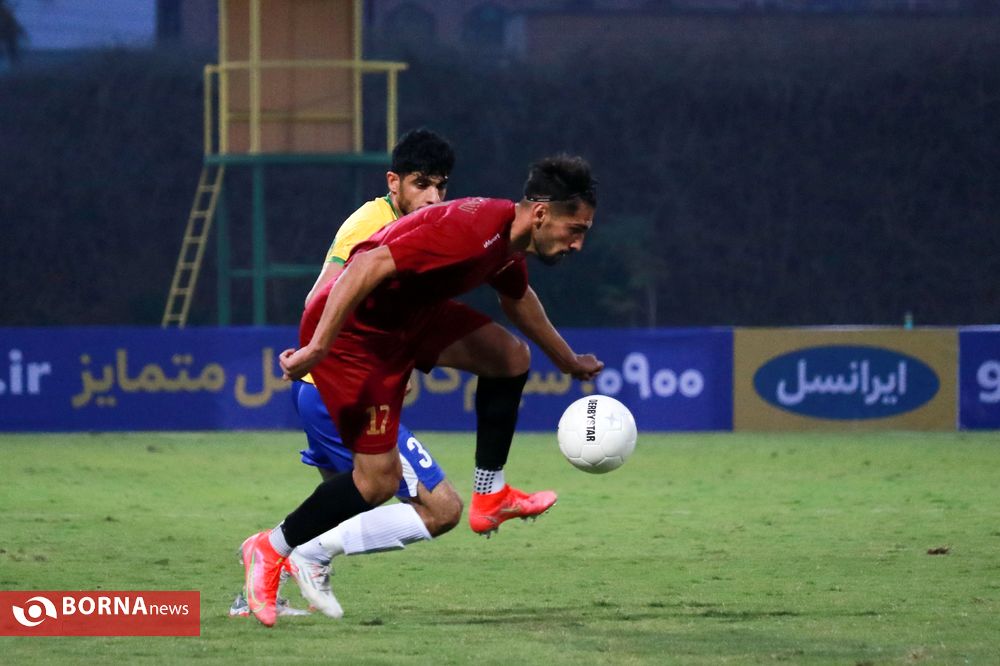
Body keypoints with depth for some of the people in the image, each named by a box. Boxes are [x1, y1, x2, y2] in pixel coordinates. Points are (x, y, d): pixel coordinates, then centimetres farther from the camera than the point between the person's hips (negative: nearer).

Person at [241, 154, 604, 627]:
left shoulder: (508, 240, 3)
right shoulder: (472, 229, -29)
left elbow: (518, 298, 28)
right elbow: (369, 265, -36)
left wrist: (568, 362, 41)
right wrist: (318, 347, -37)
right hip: (353, 334, -10)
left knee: (510, 358, 9)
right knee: (379, 479, -9)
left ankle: (490, 498, 19)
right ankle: (270, 550, 10)